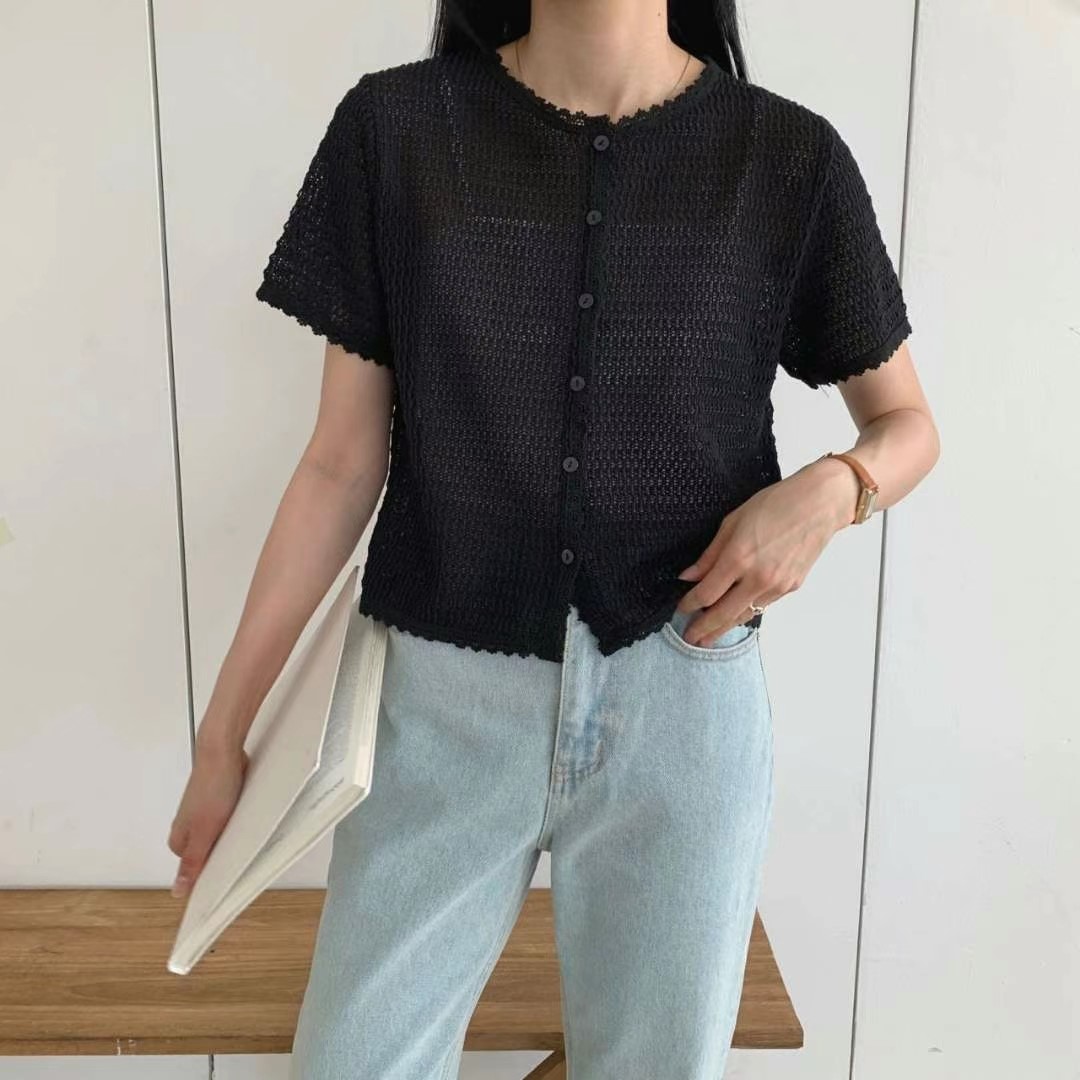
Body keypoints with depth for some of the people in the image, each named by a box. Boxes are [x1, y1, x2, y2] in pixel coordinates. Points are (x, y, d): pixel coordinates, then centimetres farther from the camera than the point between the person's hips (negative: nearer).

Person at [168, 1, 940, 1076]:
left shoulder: (789, 157, -3)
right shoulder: (395, 128, -3)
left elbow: (907, 422, 9)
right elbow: (343, 461, 0)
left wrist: (832, 488, -15)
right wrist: (224, 727, 2)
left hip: (682, 697, 1)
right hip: (444, 697, 1)